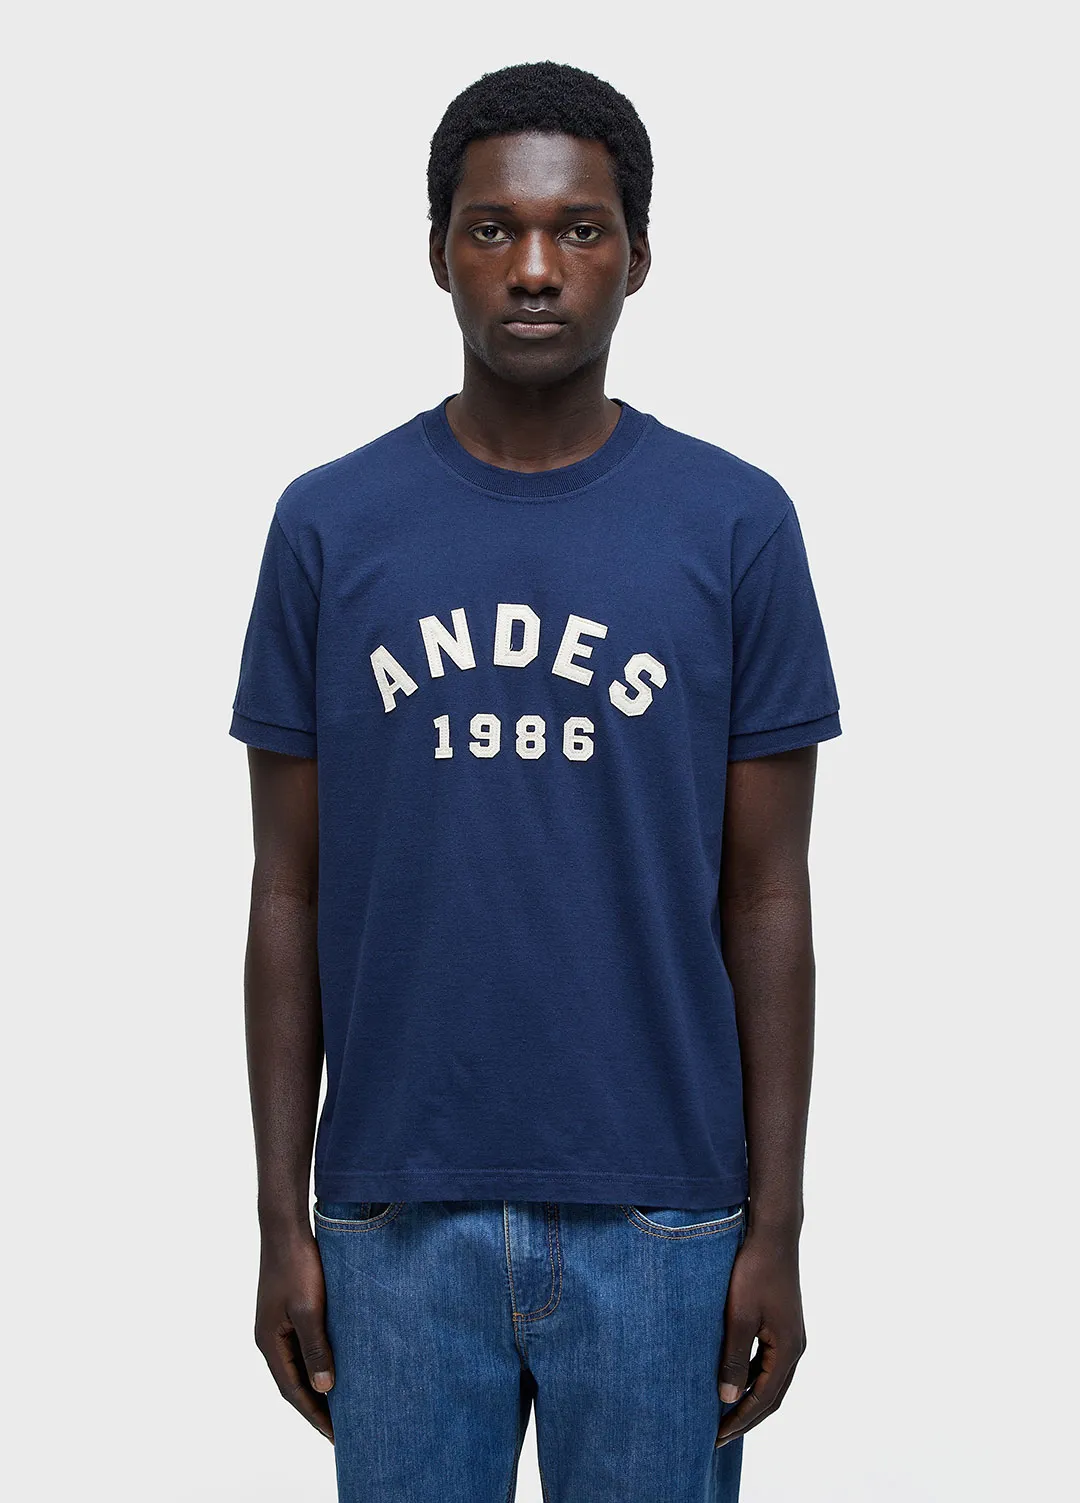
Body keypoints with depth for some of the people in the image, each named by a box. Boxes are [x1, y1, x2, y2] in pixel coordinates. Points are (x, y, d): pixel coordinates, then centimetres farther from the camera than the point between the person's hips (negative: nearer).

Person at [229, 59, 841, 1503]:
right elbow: (289, 895, 3)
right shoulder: (329, 525, 0)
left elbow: (767, 900, -1)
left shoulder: (738, 526, -3)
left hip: (659, 1220, 0)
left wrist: (777, 1225, -2)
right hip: (397, 1217, 1)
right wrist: (281, 1220, 1)